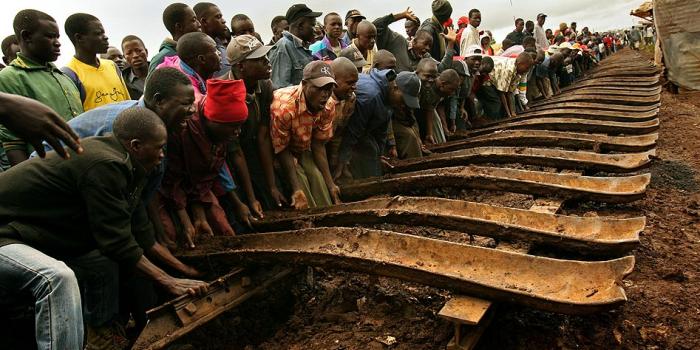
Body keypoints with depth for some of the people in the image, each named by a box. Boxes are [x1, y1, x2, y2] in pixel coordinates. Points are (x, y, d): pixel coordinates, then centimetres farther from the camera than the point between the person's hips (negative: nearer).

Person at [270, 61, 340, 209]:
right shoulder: (284, 107, -36)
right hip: (279, 151, -4)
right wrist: (296, 190, -29)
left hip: (302, 149, 5)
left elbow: (318, 144, -10)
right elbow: (282, 150, -26)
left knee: (317, 179, -14)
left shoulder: (328, 107, -18)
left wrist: (330, 183, -14)